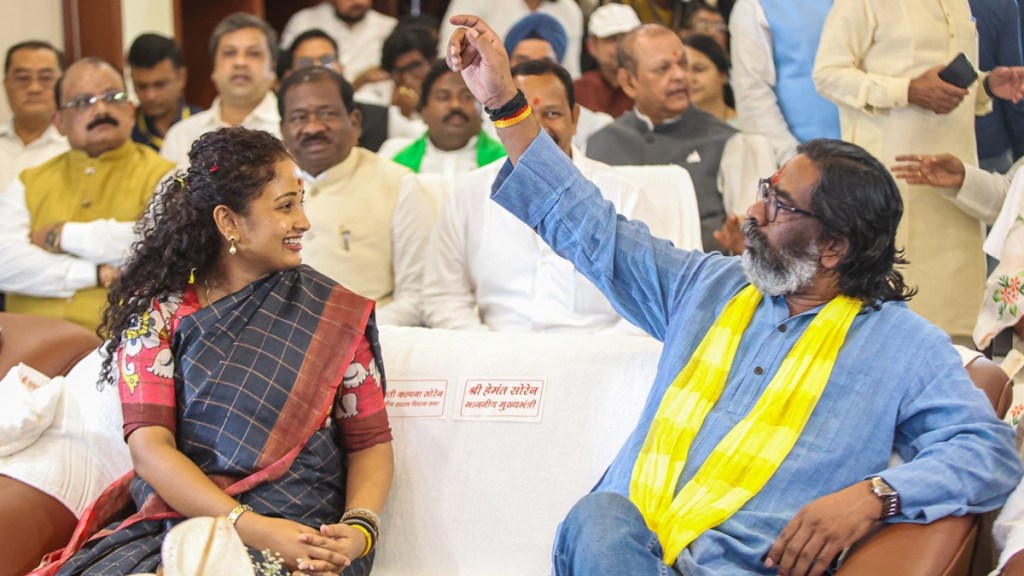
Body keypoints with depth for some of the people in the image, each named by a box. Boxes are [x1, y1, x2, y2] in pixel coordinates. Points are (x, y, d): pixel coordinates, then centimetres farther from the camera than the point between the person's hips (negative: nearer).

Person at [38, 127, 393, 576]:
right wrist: (250, 525, -19)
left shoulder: (337, 315, 8)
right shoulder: (156, 310, 4)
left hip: (302, 539, -1)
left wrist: (359, 529, -12)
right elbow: (149, 447, -6)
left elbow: (371, 442, 9)